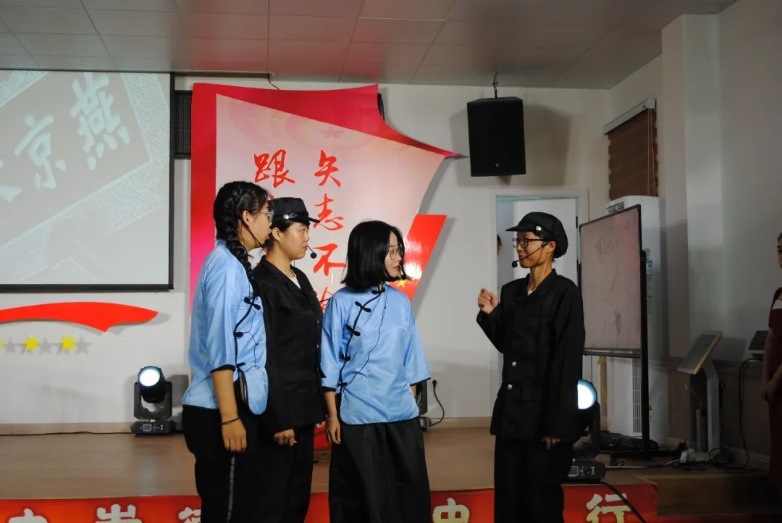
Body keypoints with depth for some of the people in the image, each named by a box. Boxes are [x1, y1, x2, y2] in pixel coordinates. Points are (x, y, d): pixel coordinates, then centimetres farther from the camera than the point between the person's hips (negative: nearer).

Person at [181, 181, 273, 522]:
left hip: (233, 408, 9)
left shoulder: (233, 264, 14)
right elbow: (220, 350, -18)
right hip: (219, 413, -9)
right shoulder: (227, 266, -14)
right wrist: (230, 417, -19)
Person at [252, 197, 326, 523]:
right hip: (278, 410, -8)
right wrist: (278, 418, -18)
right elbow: (264, 358, -17)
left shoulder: (300, 281, 13)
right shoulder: (262, 283, -14)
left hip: (302, 408, 8)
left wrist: (317, 408, 14)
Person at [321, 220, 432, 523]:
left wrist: (410, 401, 10)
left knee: (409, 492, 9)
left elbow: (410, 359, 11)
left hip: (402, 415, 4)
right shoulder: (342, 302, -7)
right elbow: (330, 365, -4)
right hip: (357, 417, -4)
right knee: (361, 498, 8)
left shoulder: (401, 301, 5)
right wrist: (332, 416, -4)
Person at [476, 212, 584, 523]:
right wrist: (490, 314, 0)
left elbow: (567, 362, -13)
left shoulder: (564, 293, -9)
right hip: (510, 413, 6)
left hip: (543, 416, -6)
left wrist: (557, 425, -16)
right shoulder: (511, 291, 9)